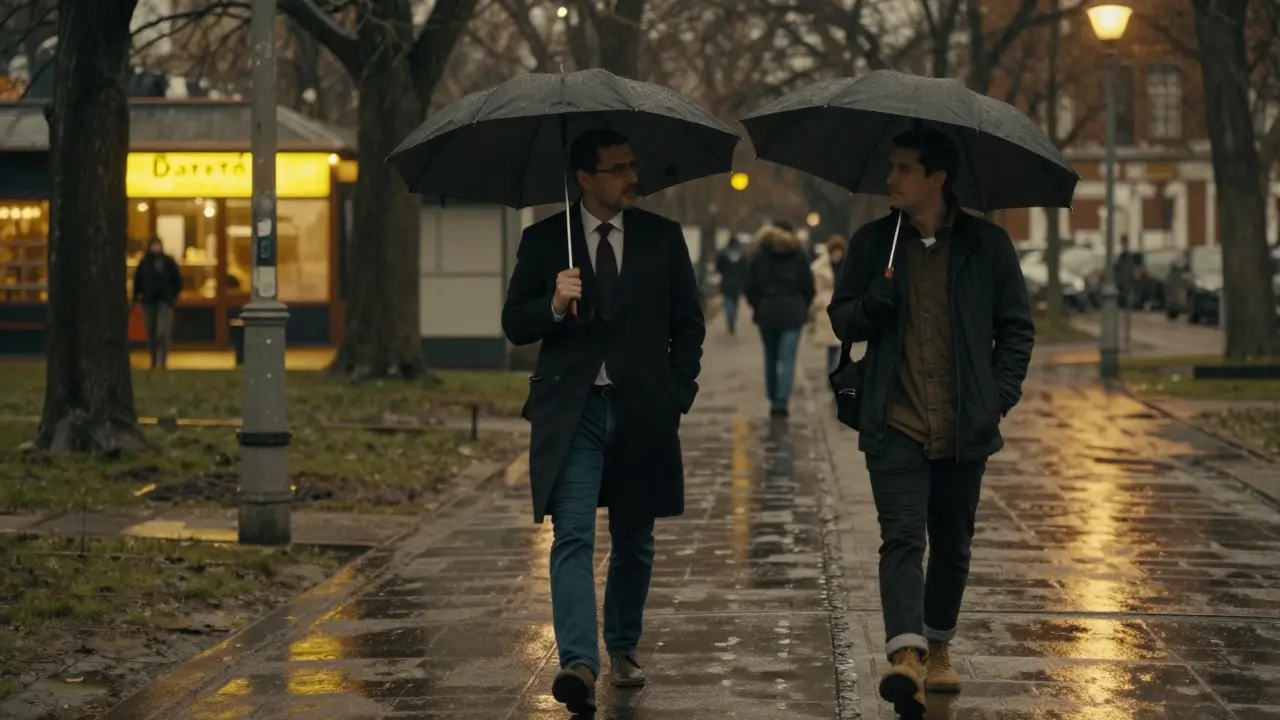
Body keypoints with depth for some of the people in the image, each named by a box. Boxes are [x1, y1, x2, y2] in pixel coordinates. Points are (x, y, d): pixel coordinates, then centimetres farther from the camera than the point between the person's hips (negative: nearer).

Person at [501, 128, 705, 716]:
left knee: (634, 541, 11)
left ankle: (623, 649, 29)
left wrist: (677, 397, 3)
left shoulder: (661, 237, 7)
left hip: (642, 410, 2)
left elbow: (688, 325, 12)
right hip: (573, 410, -2)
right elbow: (514, 324, 3)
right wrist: (554, 306, -17)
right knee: (572, 537, -14)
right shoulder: (544, 240, 3)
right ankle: (579, 663, -23)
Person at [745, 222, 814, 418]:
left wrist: (757, 306, 14)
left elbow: (750, 286, -1)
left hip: (766, 313, 2)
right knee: (787, 359, -4)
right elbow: (808, 286, 0)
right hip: (792, 313, -2)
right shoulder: (798, 256, -2)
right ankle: (781, 402, -15)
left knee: (771, 358, 15)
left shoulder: (760, 257, 0)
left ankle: (774, 400, 21)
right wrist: (803, 307, 16)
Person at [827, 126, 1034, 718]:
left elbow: (1016, 327, 9)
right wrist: (870, 306, -12)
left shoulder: (988, 245, 3)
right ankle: (906, 653, -28)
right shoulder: (873, 242, 6)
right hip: (895, 425, -1)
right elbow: (842, 320, 11)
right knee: (902, 537, -16)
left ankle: (939, 646, 32)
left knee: (952, 544, 13)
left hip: (964, 426, 1)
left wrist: (1001, 393, -3)